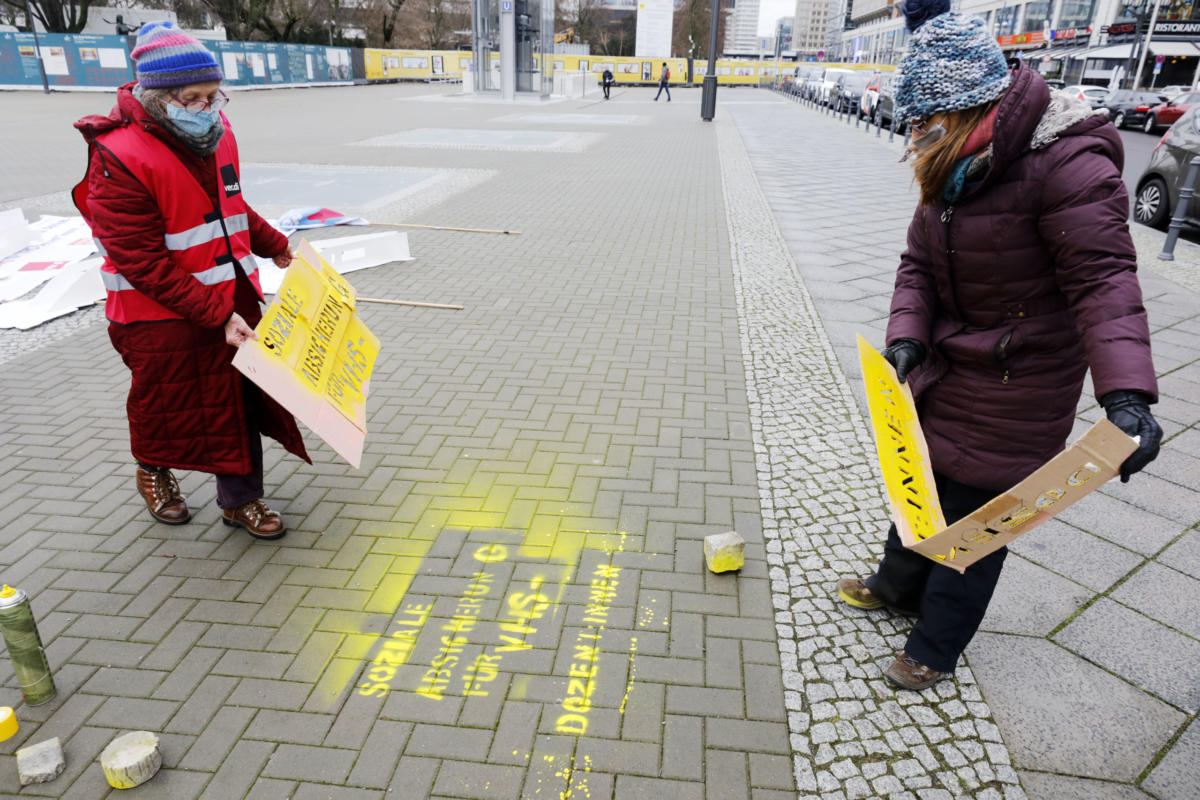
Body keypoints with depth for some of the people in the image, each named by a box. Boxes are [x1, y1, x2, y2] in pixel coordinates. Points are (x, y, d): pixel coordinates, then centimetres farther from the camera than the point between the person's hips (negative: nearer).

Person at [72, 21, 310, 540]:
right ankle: (153, 472, 46)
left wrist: (274, 245, 15)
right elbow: (145, 265, -23)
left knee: (241, 397, 9)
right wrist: (219, 315, -25)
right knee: (166, 404, 13)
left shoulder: (215, 134, 3)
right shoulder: (120, 161, -21)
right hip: (162, 318, -6)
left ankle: (240, 500, 26)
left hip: (232, 300, 6)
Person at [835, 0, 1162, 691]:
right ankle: (899, 586, 48)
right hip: (944, 371, 8)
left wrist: (1127, 393, -40)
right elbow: (920, 264, 2)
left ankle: (935, 648, 28)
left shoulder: (1068, 164, -23)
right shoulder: (953, 168, 1)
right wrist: (908, 335, -16)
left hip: (1014, 392, -7)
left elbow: (1103, 281, -28)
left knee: (975, 514, 6)